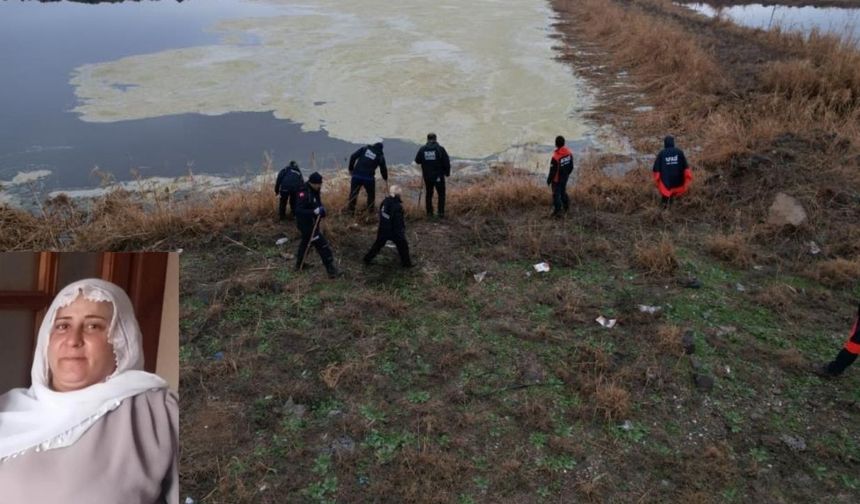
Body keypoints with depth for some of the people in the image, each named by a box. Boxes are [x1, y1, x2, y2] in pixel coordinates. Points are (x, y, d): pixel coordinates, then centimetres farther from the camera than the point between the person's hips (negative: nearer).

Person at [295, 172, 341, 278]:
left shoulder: (315, 191, 1)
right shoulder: (304, 194, -26)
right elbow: (298, 211, -33)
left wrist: (321, 209, -6)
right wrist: (314, 212, -38)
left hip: (312, 223, 10)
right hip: (306, 224, -10)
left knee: (306, 242, 27)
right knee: (323, 246, -8)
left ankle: (299, 265, 46)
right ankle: (331, 270, -3)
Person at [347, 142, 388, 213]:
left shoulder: (365, 148, 8)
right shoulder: (380, 156, 6)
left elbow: (353, 156, 3)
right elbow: (383, 169, 14)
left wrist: (351, 168, 13)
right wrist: (385, 178, 34)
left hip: (356, 175, 1)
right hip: (369, 178, -1)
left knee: (353, 193, 17)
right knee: (371, 194, 21)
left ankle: (351, 209, 22)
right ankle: (370, 210, 28)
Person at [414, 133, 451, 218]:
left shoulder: (422, 149, -4)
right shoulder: (440, 149, -11)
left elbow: (417, 161, 4)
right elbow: (446, 162, -10)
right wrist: (447, 172, 4)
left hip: (427, 176, 3)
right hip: (439, 176, -3)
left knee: (429, 194, 17)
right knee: (441, 194, 9)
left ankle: (429, 212, 18)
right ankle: (441, 212, 5)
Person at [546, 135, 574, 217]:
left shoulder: (555, 156, -33)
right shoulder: (569, 152, -12)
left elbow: (552, 171, -23)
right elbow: (571, 166, 1)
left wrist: (549, 180, -7)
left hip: (557, 179, -6)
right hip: (565, 178, 6)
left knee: (556, 194, 12)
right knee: (563, 191, 28)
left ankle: (557, 211, 24)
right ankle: (566, 206, 45)